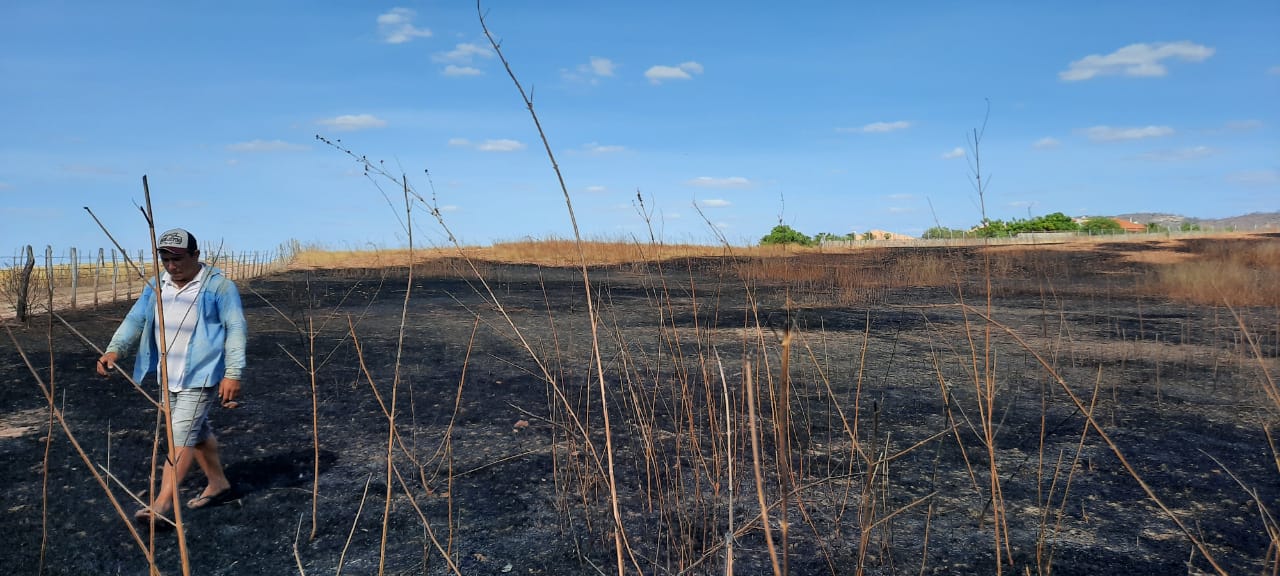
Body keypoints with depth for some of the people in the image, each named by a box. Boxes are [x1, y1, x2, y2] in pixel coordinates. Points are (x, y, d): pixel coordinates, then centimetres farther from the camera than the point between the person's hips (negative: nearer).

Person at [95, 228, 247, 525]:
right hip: (169, 376, 8)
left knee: (181, 436, -11)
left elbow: (236, 329, -13)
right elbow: (135, 319, 4)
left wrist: (233, 374, -18)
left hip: (202, 375, -8)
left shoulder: (218, 285, -11)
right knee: (196, 430, 18)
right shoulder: (157, 286, 8)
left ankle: (162, 504, -9)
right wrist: (114, 350, -15)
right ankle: (219, 485, 33)